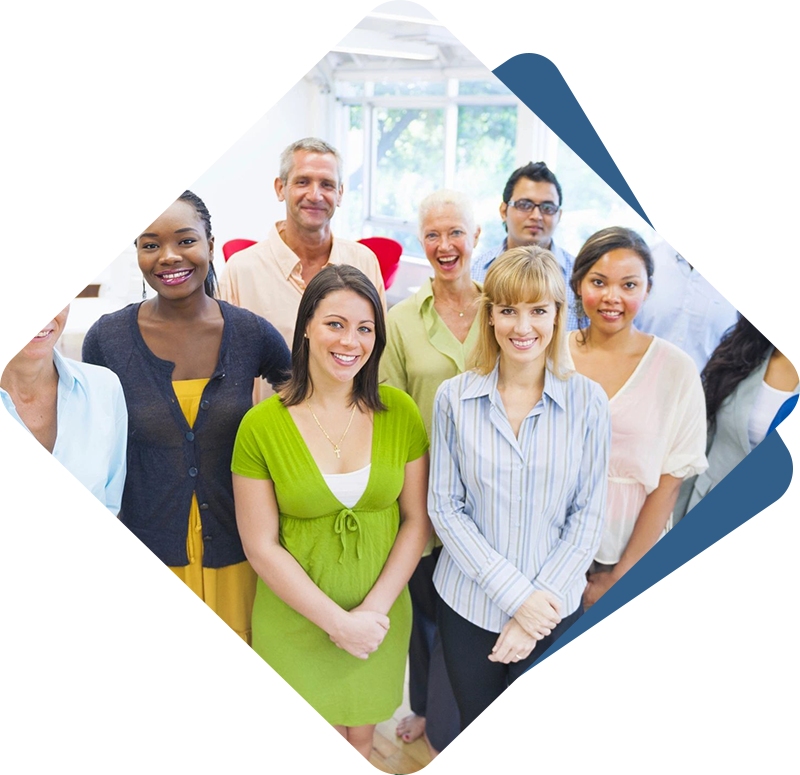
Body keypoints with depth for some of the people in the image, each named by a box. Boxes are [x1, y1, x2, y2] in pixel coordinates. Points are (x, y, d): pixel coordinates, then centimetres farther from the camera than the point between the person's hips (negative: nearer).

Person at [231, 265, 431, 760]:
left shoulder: (400, 412, -7)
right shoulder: (262, 426, -14)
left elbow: (417, 520, -3)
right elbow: (261, 547, -11)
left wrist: (373, 609, -12)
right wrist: (336, 621, -14)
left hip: (382, 615, 2)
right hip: (295, 620, -2)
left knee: (361, 738, 22)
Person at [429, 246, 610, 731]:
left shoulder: (588, 401, -7)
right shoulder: (454, 397, -7)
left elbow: (588, 515, -5)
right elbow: (444, 507, -7)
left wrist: (541, 595, -13)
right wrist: (515, 593, -14)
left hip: (554, 608, 0)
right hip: (468, 604, 0)